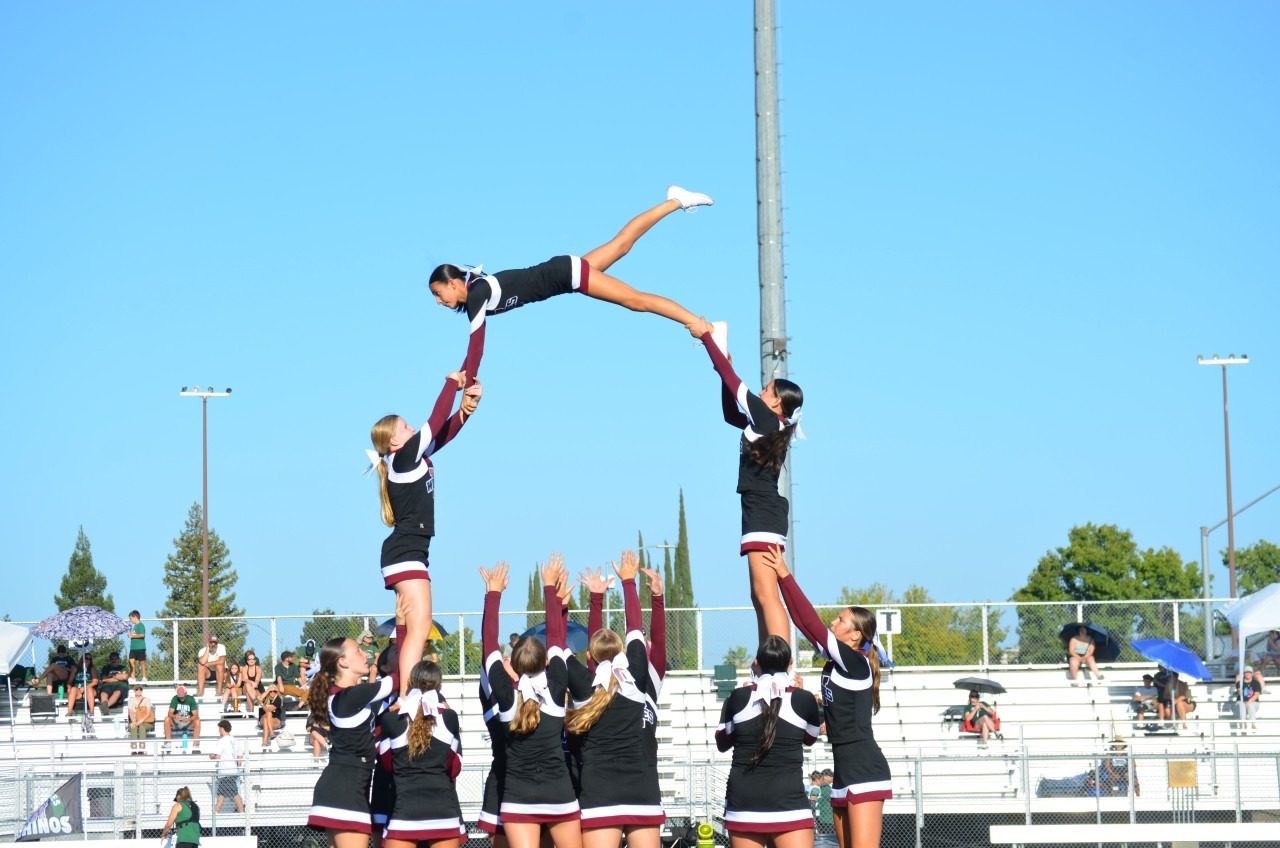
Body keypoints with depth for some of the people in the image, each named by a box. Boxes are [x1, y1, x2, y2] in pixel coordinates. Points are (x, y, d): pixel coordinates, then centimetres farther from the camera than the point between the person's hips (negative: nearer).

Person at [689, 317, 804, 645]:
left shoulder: (766, 419, -8)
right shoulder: (770, 426, 16)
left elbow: (733, 382, -6)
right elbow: (730, 414, 30)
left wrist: (706, 336, 2)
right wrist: (724, 366, 22)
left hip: (763, 515, -10)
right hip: (765, 515, 10)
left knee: (767, 596, -16)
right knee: (761, 598, 10)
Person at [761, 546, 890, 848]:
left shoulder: (856, 663, -10)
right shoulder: (834, 662, 13)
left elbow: (812, 623, -13)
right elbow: (806, 623, 10)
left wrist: (785, 575, -9)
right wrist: (780, 576, 7)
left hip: (864, 771, -10)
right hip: (845, 773, 10)